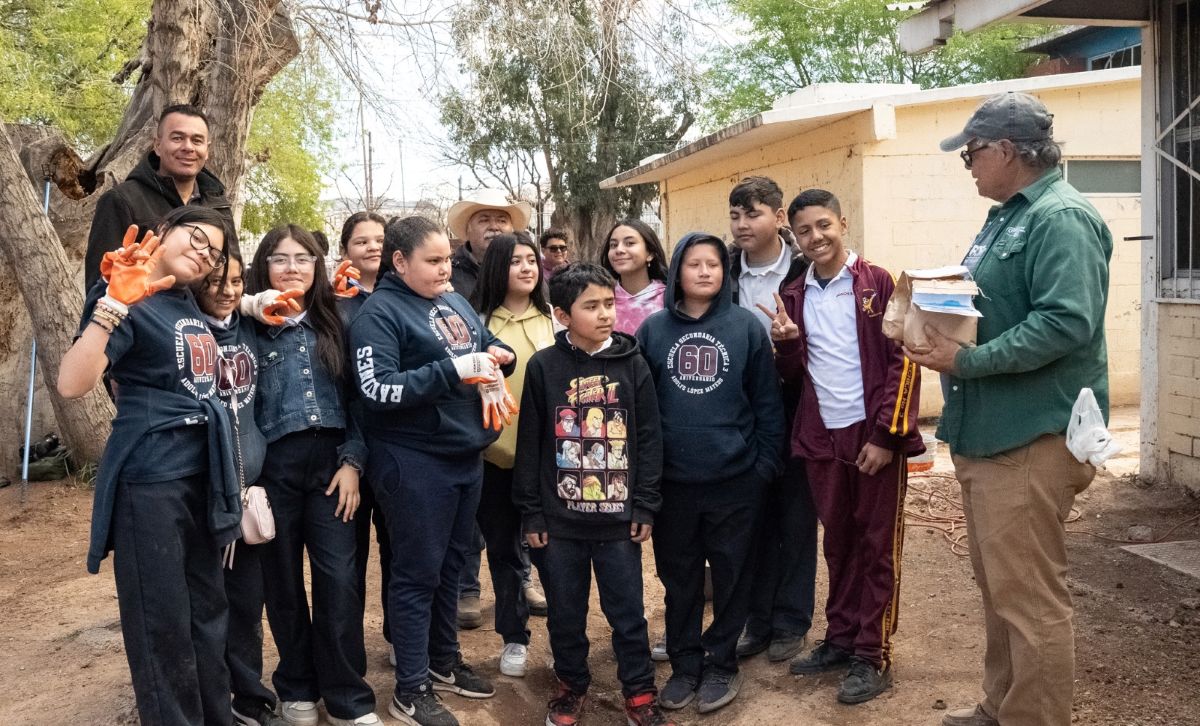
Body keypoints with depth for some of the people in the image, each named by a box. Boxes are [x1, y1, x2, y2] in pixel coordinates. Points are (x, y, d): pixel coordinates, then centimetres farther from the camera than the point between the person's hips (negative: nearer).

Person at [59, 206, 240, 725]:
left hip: (203, 473, 8)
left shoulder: (191, 304, 11)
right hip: (149, 478, -8)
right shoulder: (126, 299, -11)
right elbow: (72, 385, -24)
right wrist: (114, 304, -32)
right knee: (162, 622, 2)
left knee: (207, 609, 17)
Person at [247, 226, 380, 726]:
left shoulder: (333, 324, 8)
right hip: (274, 465, -1)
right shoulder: (250, 327, 1)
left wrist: (353, 461, -2)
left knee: (339, 579, -2)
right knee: (283, 579, 9)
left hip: (329, 461, 1)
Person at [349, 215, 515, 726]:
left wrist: (501, 356, -3)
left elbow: (490, 346, 21)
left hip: (466, 454, 7)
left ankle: (444, 662, 35)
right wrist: (451, 371, -25)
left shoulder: (455, 302, 10)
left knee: (450, 565, 18)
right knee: (417, 573, 2)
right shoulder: (380, 313, -12)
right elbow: (376, 390, -22)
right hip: (415, 462, -7)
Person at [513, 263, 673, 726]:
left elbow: (648, 440, 1)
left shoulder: (632, 364, -2)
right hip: (559, 518, 0)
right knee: (565, 613, 14)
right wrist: (530, 513, -1)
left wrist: (645, 506, -1)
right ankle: (572, 686, 34)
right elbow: (529, 446, 0)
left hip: (618, 516, 0)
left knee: (627, 613, 9)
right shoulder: (543, 366, -4)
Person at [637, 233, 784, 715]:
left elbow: (768, 402, 1)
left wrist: (766, 463, -3)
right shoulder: (653, 329, 2)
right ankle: (685, 664, 27)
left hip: (735, 478, -1)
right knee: (679, 577, 12)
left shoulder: (746, 327, -2)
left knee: (731, 576, 10)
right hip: (671, 479, 1)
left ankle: (722, 664, 26)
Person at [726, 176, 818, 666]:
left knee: (796, 516, 8)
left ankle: (790, 623, 22)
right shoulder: (724, 272, 0)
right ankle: (756, 619, 24)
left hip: (794, 409, -3)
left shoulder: (805, 271, -10)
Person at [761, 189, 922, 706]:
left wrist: (886, 435, -13)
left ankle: (873, 656, 12)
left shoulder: (879, 284, -5)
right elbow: (793, 373, 12)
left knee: (878, 545, 4)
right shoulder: (794, 297, 9)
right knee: (838, 542, 14)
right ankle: (840, 638, 26)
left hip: (874, 435, -4)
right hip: (822, 438, 4)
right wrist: (786, 342, -9)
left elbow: (904, 361, -8)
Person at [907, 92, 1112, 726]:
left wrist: (967, 361, -23)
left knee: (1029, 598, -2)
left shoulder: (1061, 218, -16)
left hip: (1030, 438, -11)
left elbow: (1067, 322, -27)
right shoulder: (1007, 217, 17)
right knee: (998, 587, 19)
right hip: (987, 432, 11)